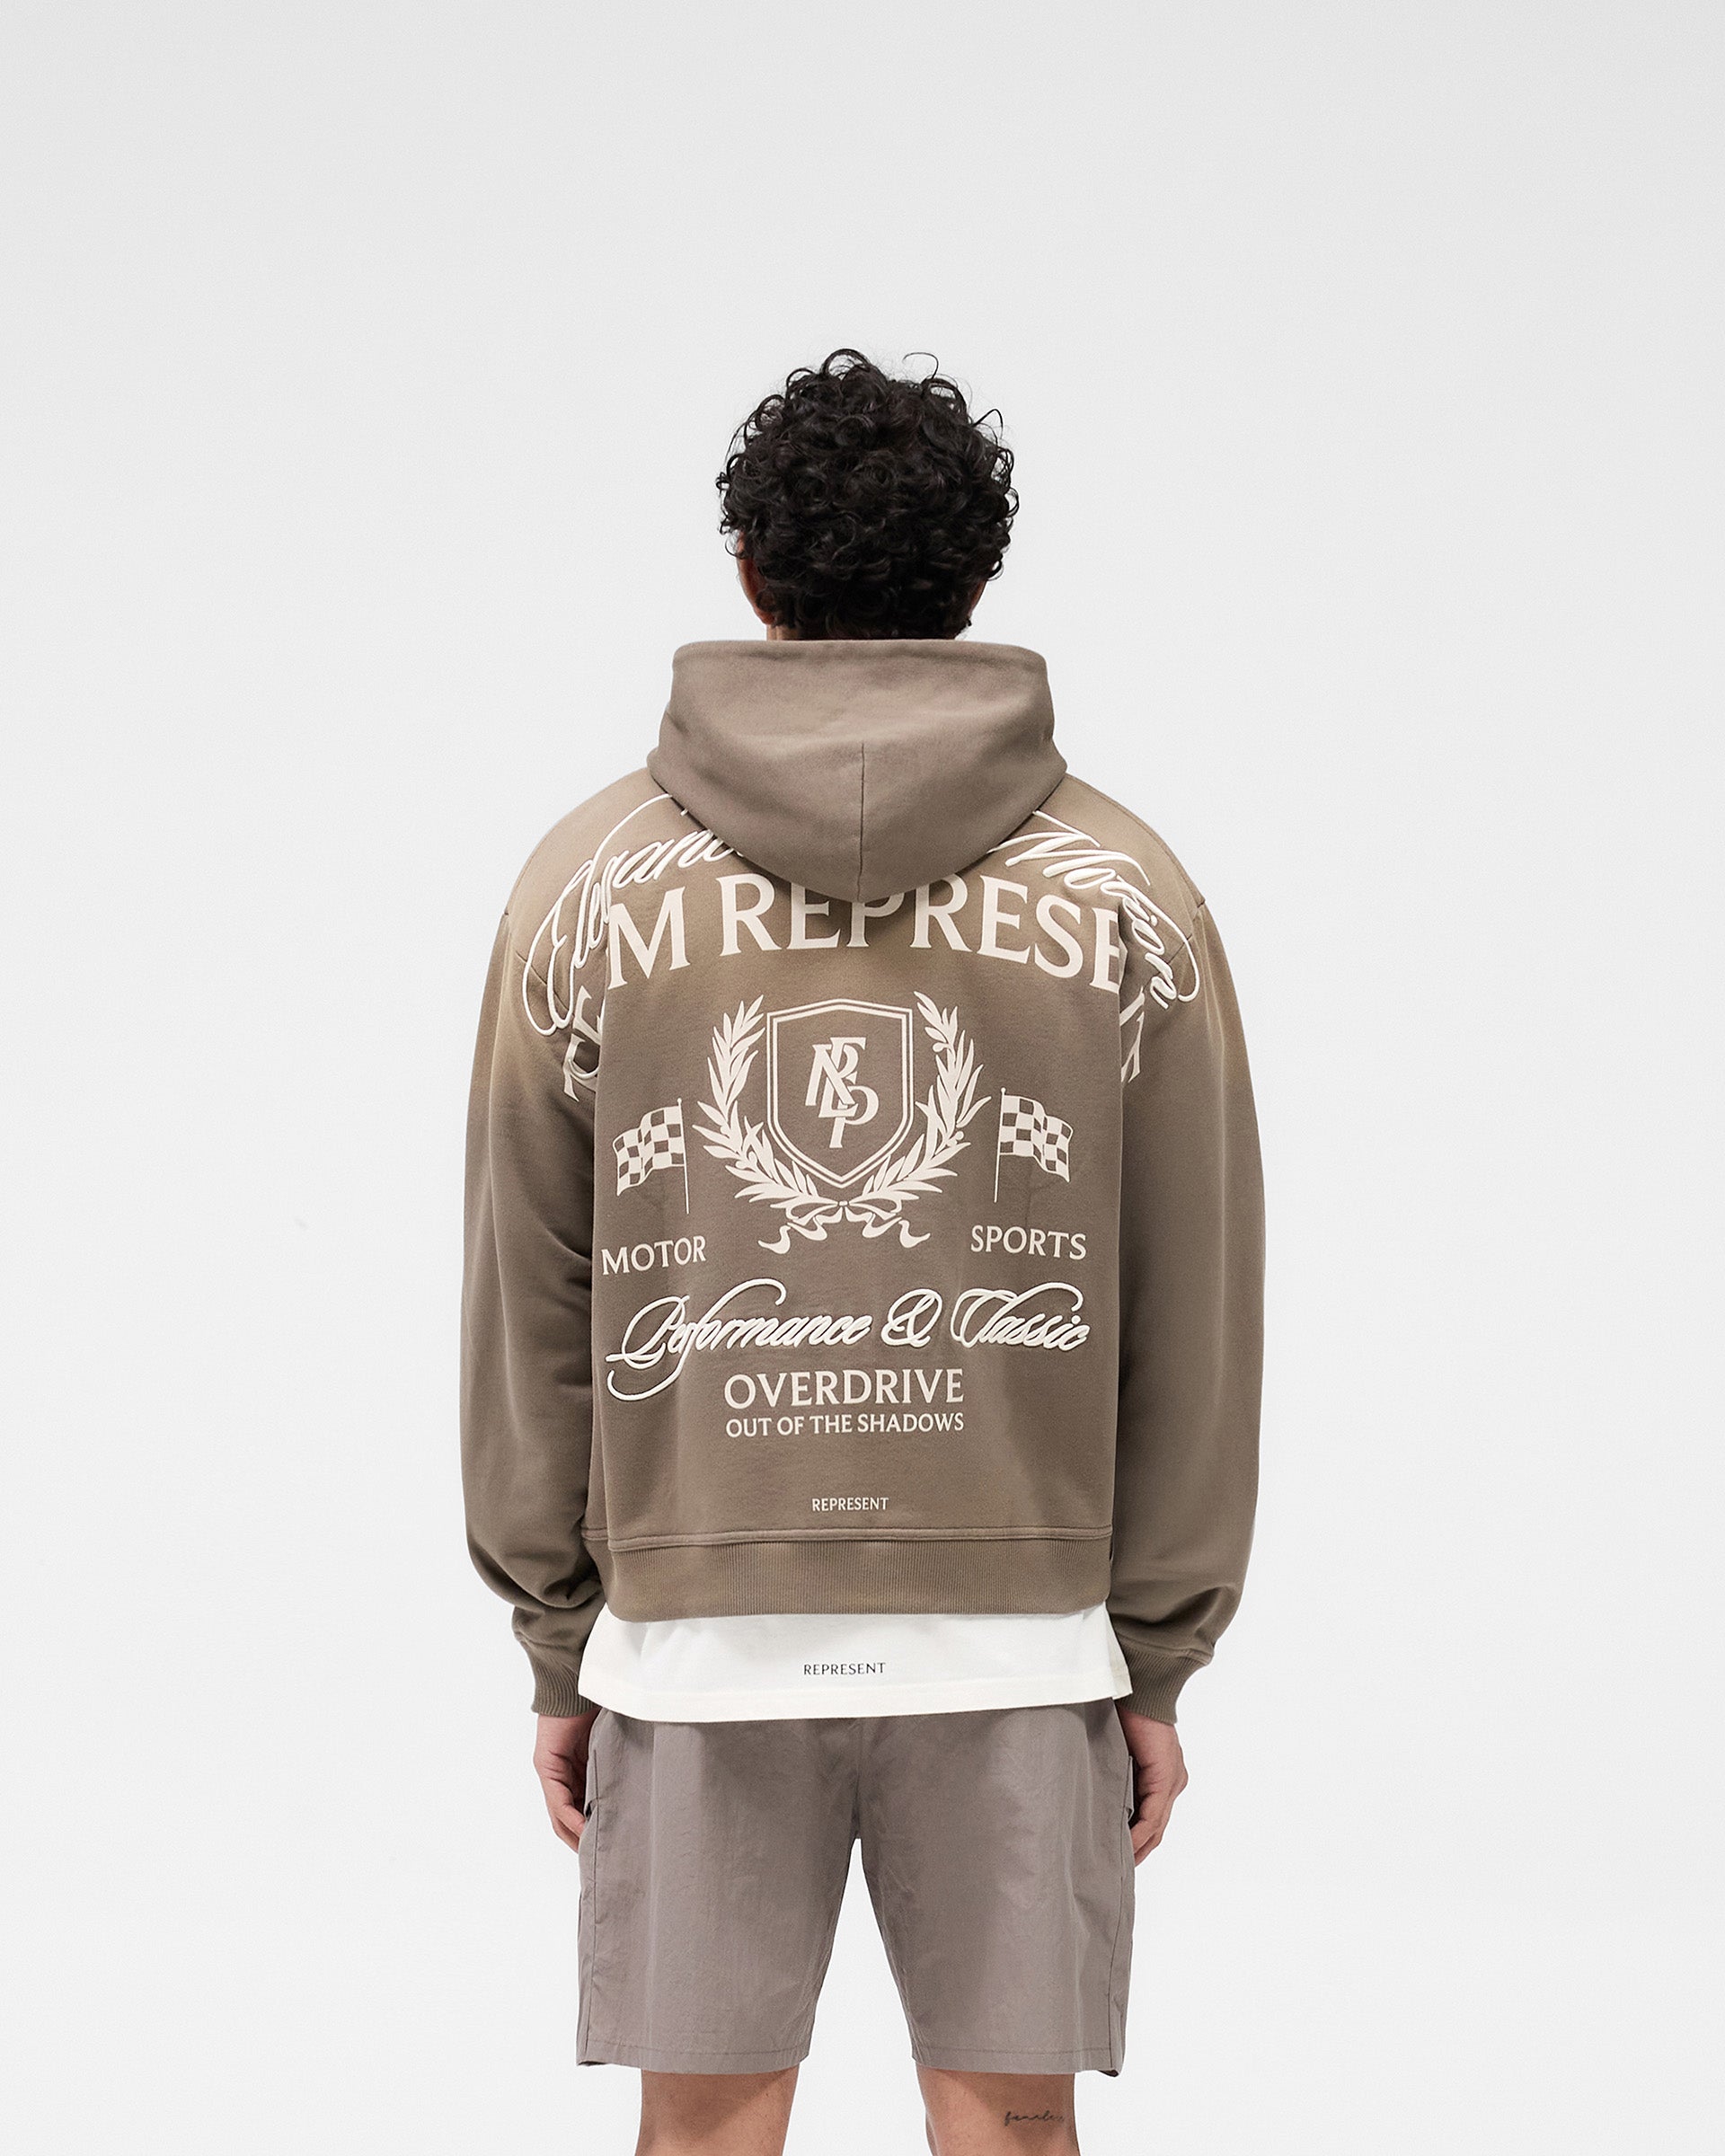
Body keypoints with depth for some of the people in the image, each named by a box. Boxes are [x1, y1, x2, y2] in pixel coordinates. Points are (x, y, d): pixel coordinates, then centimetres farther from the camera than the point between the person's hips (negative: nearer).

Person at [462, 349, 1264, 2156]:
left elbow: (529, 1311, 3)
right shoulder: (1126, 897, 2)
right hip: (1021, 1629, 0)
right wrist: (1156, 1662, 9)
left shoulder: (588, 886, 2)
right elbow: (1193, 1327, 2)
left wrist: (563, 1646, 10)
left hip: (693, 1625, 0)